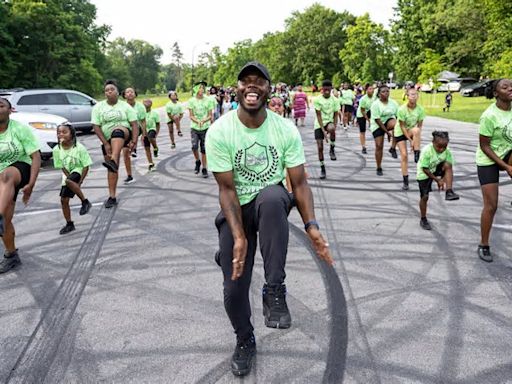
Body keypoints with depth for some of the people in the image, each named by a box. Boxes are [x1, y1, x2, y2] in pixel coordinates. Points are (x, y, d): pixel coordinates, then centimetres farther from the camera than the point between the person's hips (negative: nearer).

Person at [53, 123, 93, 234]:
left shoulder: (79, 148, -22)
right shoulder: (56, 150, -12)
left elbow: (86, 166, -17)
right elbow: (62, 167, -5)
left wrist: (79, 182, -21)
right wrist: (71, 180, -16)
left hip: (78, 171, -5)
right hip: (67, 175, 5)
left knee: (68, 181, -36)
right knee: (64, 200, 2)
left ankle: (85, 201, -18)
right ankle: (69, 224, 19)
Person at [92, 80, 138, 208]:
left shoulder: (125, 106, 0)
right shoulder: (98, 107, 2)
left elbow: (134, 124, -6)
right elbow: (96, 127, -3)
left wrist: (133, 141, -19)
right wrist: (106, 144, -13)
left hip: (124, 135, -3)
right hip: (108, 140, 3)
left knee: (117, 130, -39)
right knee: (111, 168, 1)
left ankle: (113, 161, -61)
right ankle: (112, 197, 10)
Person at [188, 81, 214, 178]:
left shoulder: (208, 100, -3)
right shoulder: (192, 100, -2)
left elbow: (210, 115, 0)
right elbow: (191, 116, -1)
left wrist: (203, 121, -19)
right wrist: (198, 121, -20)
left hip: (205, 128, 0)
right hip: (194, 127, 0)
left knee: (204, 149, 2)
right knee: (194, 146, -15)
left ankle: (204, 168, 14)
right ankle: (197, 161, 14)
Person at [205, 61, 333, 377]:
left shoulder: (286, 129, -12)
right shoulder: (219, 132, -16)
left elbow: (300, 183, -10)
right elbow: (227, 189, -15)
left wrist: (312, 227, -24)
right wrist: (239, 237, -26)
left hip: (272, 202, 0)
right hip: (236, 209, 0)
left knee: (272, 196, -38)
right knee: (234, 288, -3)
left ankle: (275, 291, -27)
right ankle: (245, 342, 30)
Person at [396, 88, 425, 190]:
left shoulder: (420, 109, -15)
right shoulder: (402, 109, -24)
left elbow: (419, 125, -9)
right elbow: (402, 127, -20)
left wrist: (416, 138, -22)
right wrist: (410, 140, -23)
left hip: (411, 130, 2)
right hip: (400, 132, -2)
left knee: (416, 130, -35)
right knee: (404, 155, -8)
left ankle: (417, 156, -25)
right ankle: (405, 182, -1)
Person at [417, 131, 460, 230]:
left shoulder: (447, 151, -16)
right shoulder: (426, 151, -29)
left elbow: (449, 167, -12)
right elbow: (425, 169, -24)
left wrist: (444, 178, -28)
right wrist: (437, 180, -21)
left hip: (437, 170, 3)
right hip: (424, 174, -3)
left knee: (447, 165, -27)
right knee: (424, 196, -3)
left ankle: (449, 192, -26)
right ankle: (423, 220, 15)